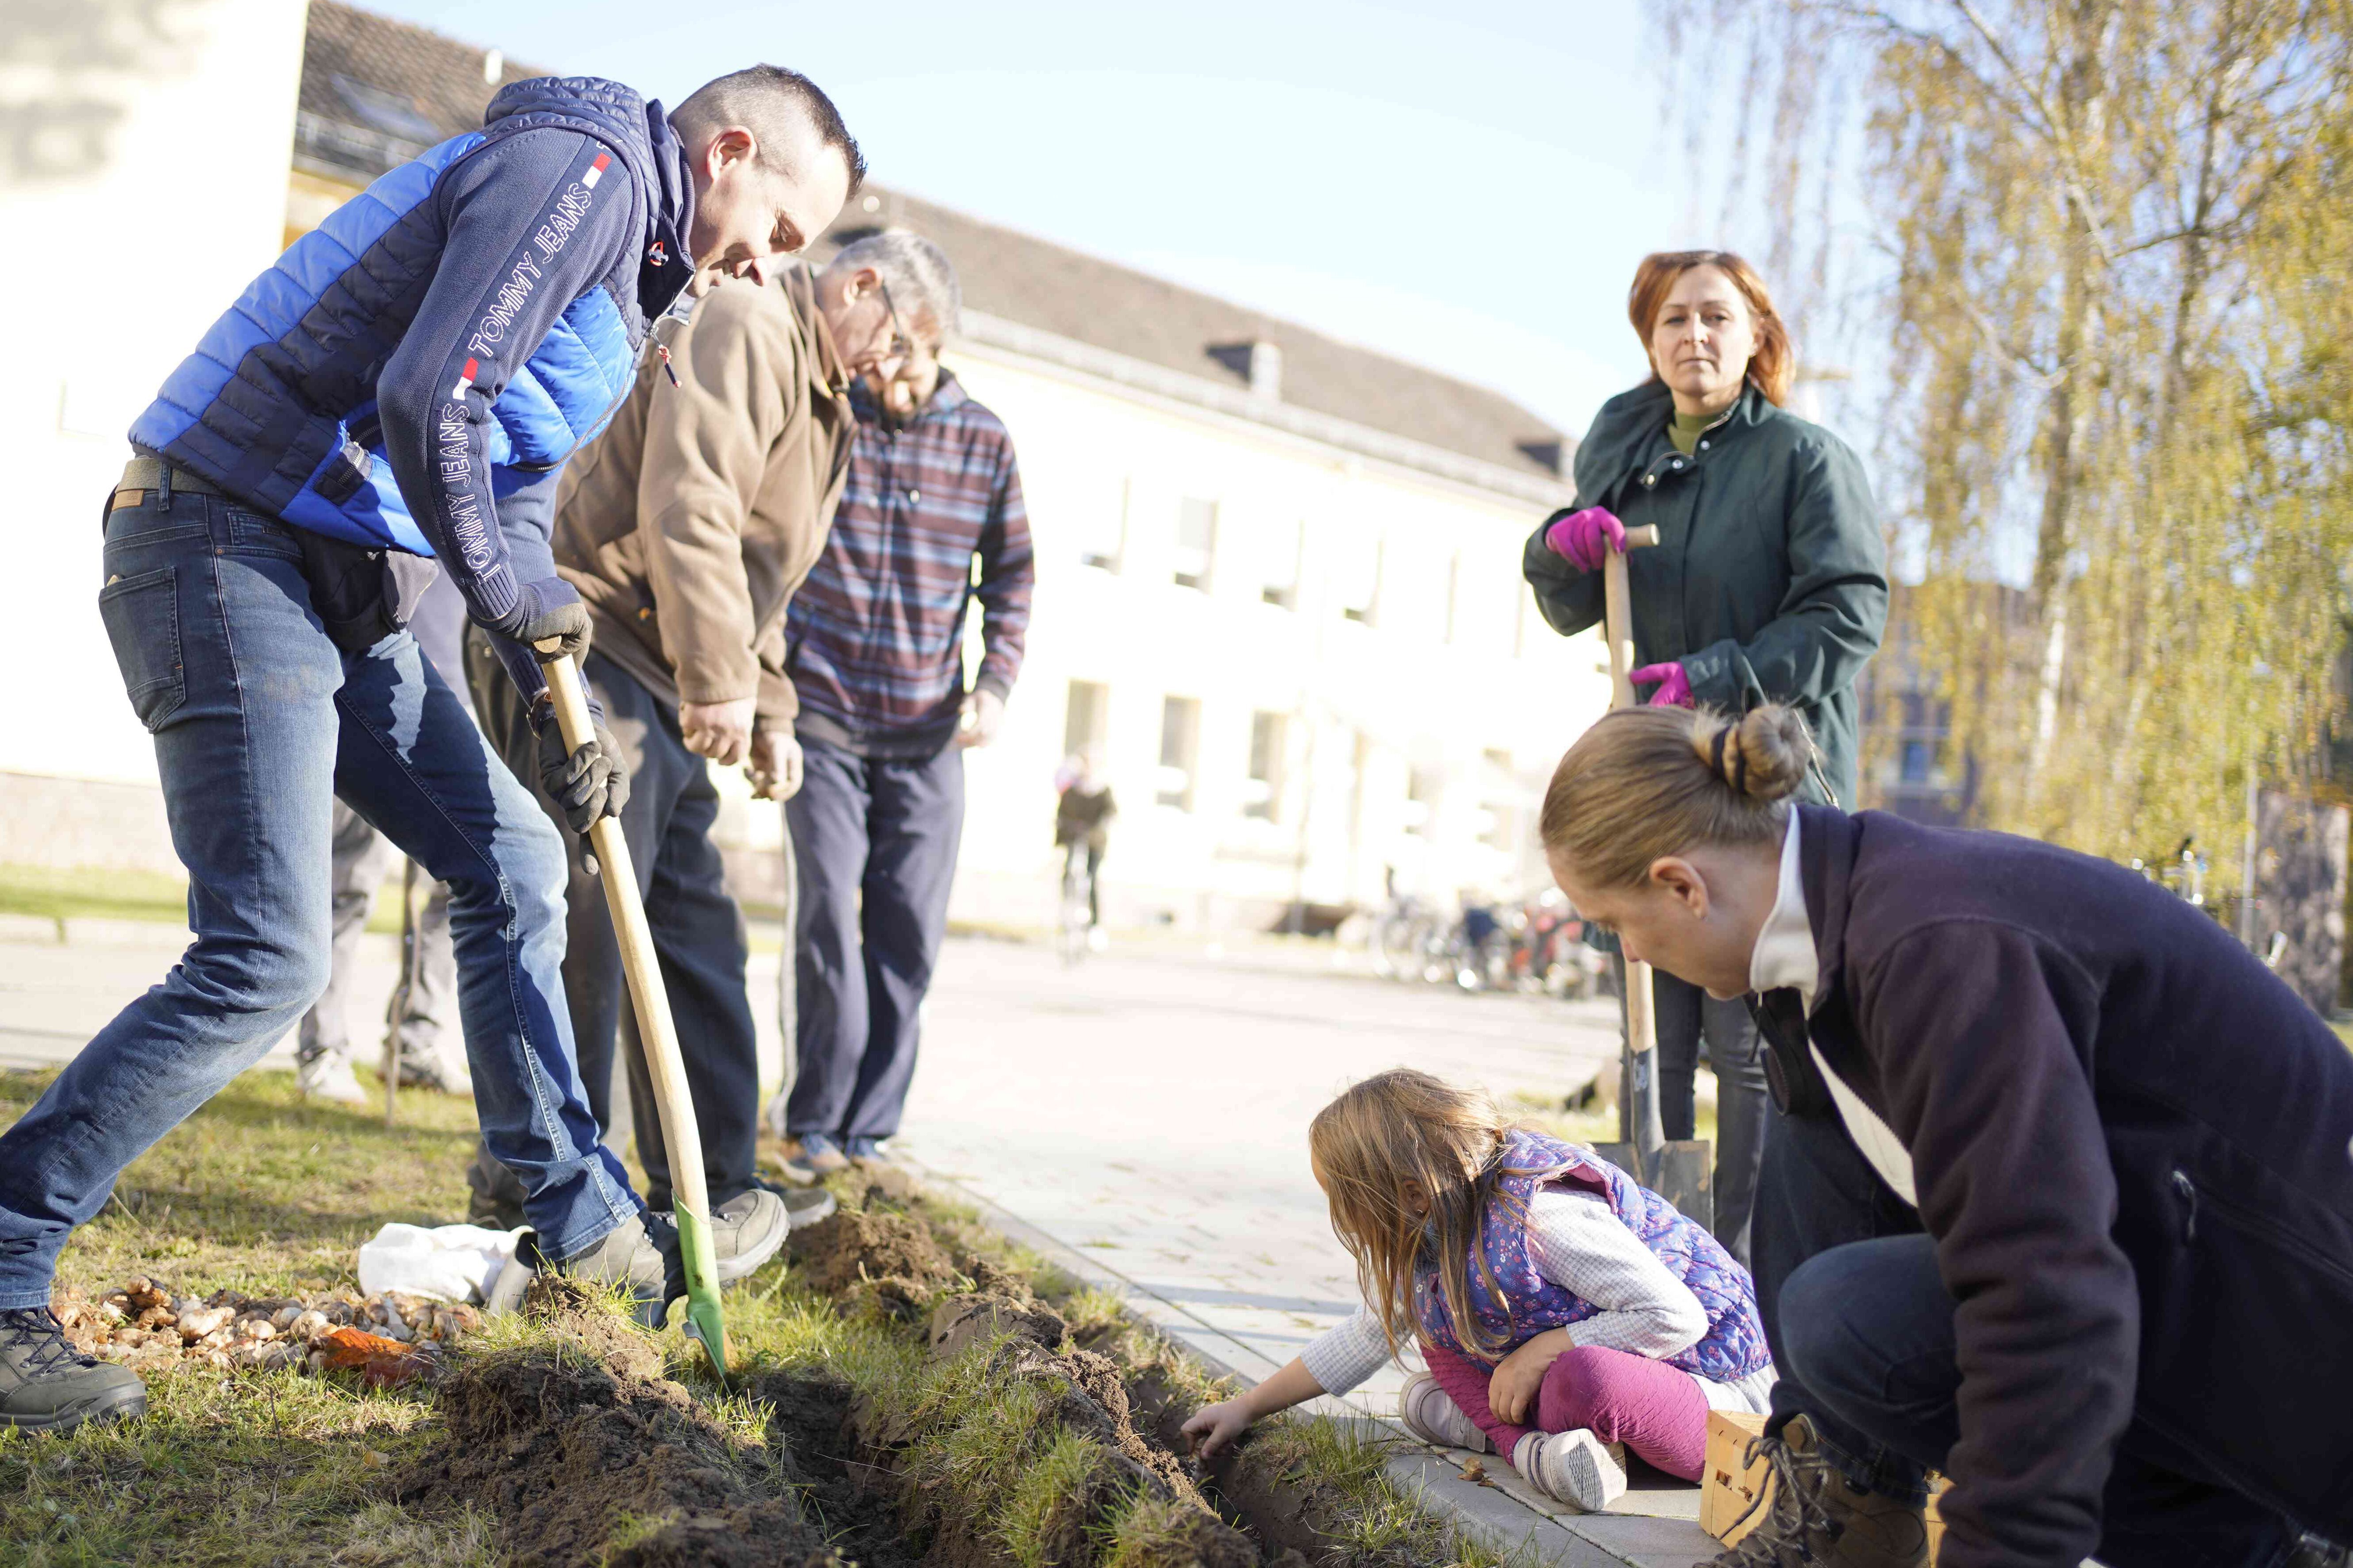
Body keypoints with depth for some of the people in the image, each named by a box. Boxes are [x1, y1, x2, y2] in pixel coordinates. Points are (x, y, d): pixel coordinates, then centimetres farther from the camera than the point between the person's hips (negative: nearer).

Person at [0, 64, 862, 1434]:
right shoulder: (578, 165, -12)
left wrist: (563, 713, 11)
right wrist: (510, 590, -9)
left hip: (346, 591, 11)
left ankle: (585, 1222, 23)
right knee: (268, 959, -14)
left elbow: (513, 502, 21)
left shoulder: (629, 270, 20)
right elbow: (424, 401, -26)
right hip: (231, 550, -11)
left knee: (513, 866, 12)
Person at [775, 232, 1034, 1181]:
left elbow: (1011, 571, 10)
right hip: (821, 718, -2)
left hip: (928, 733, 2)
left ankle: (868, 1130, 12)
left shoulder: (983, 441, 4)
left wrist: (996, 683, 0)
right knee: (830, 912, -9)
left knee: (910, 933, 2)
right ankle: (816, 1125, 4)